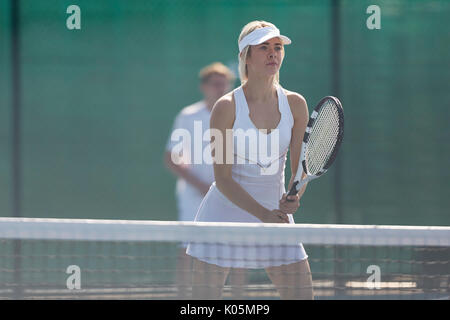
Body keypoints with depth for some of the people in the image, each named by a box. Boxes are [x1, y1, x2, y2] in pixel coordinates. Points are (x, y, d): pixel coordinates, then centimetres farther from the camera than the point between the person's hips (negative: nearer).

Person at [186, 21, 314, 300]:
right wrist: (263, 214, -25)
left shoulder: (295, 104, -2)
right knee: (205, 300, -5)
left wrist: (293, 198, -23)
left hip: (275, 211, 4)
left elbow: (300, 166, 0)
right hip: (226, 211, -3)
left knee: (303, 295, -1)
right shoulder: (226, 107, -13)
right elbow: (222, 177, -14)